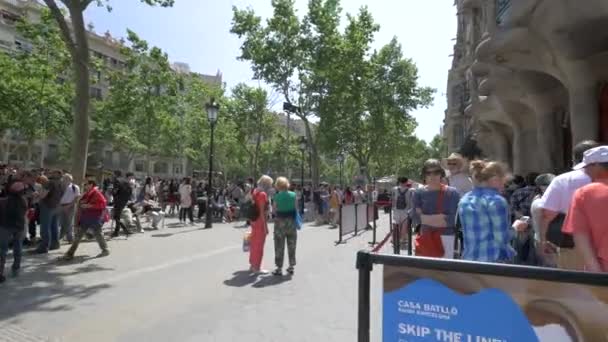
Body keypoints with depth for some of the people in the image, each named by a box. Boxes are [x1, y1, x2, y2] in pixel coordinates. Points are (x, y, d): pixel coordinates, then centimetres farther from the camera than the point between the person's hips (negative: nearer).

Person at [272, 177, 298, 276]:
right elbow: (296, 208, -1)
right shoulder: (293, 195, -2)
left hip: (280, 221, -3)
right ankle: (291, 266, 21)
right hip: (291, 221, 3)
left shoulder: (277, 196, -9)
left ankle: (279, 268, 9)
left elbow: (274, 210, -5)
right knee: (291, 245, 13)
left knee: (279, 246, 5)